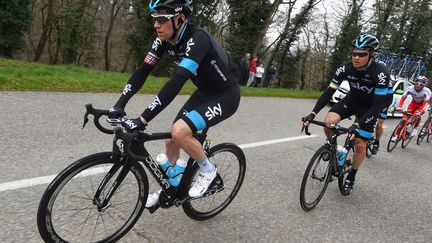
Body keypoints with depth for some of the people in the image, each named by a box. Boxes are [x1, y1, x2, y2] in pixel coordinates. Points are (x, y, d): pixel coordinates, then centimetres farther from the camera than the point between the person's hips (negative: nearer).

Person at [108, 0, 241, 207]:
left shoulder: (197, 39, -32)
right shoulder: (165, 39, -8)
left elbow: (176, 83, -41)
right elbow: (142, 71, -9)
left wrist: (142, 120, -44)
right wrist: (119, 105, -19)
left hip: (226, 95, -8)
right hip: (204, 92, 8)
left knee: (179, 131, -27)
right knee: (171, 141, 6)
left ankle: (207, 170, 0)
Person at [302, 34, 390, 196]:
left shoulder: (380, 73, -32)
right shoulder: (346, 68, -22)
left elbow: (378, 104, -33)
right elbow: (329, 92, -21)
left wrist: (358, 125, -45)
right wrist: (312, 114, -31)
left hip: (368, 107, -2)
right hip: (351, 100, 3)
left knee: (360, 144, -4)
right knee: (329, 122, -24)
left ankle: (351, 178, 19)